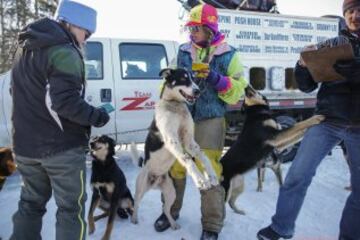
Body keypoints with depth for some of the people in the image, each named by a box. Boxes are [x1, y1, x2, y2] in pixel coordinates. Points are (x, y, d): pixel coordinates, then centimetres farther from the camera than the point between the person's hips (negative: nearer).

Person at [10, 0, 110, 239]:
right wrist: (98, 116, -14)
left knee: (31, 202, 21)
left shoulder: (25, 47, 13)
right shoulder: (64, 52, -16)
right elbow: (65, 102, -26)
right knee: (71, 206, 5)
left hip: (25, 145, 8)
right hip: (62, 147, -8)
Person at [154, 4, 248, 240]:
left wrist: (216, 79, -19)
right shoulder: (183, 51, 9)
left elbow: (238, 90, -3)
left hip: (210, 121, -3)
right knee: (175, 167, 11)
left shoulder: (228, 54, 0)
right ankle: (171, 211, 32)